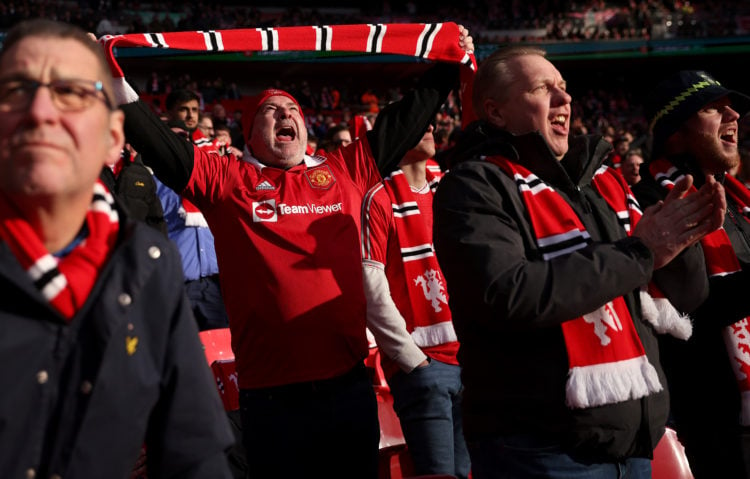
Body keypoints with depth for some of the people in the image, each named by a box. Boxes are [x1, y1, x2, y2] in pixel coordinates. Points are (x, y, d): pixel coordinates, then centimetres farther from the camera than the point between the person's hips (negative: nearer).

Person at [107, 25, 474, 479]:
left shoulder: (346, 172, 12)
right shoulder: (227, 181, 5)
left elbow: (405, 121, 17)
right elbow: (161, 144, -2)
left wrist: (450, 67, 19)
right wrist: (116, 81, -9)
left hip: (349, 384, 3)